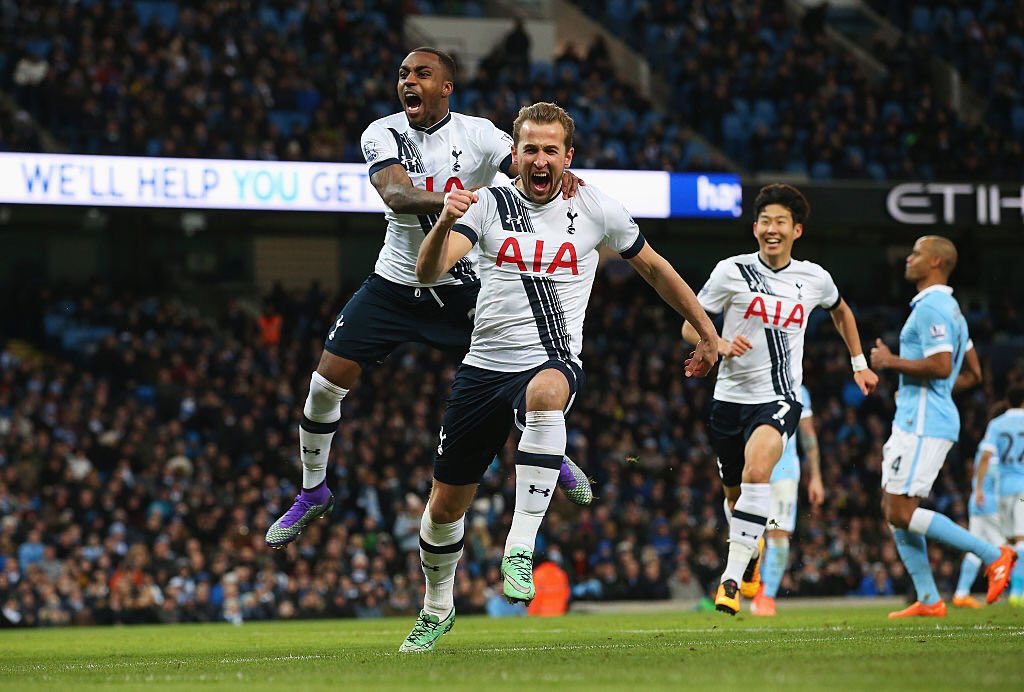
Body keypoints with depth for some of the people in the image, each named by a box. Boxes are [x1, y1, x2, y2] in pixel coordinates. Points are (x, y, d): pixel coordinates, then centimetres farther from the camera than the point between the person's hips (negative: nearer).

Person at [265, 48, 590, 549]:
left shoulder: (476, 134, -12)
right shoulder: (383, 134, -10)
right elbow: (395, 194, -28)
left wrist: (556, 172, -52)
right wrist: (451, 199, -48)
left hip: (462, 287, -1)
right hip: (395, 282, 1)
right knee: (325, 385, -6)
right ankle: (313, 494, 15)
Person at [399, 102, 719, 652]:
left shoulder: (596, 209, 0)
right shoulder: (488, 204, -2)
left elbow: (653, 267, 16)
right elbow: (428, 271, -16)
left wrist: (707, 332, 19)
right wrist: (444, 224, -37)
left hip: (552, 363, -2)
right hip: (485, 364, 2)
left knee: (545, 392, -41)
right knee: (445, 504, 6)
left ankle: (521, 546, -38)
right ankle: (437, 608, 35)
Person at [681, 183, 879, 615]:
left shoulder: (814, 278, 3)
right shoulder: (731, 271, -3)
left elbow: (840, 311, 26)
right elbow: (690, 327, 1)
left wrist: (859, 364, 27)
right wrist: (722, 345, -19)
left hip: (779, 399, -2)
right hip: (731, 397, 2)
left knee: (756, 471, -29)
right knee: (735, 494, 15)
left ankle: (732, 578, -29)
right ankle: (753, 549, 50)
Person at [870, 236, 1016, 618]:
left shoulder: (931, 307, -14)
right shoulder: (948, 307, 19)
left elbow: (941, 366, -25)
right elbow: (972, 374, 23)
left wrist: (890, 362, -14)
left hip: (923, 424, -11)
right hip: (913, 421, 11)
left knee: (901, 512, -11)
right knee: (893, 509, 10)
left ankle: (993, 555, -9)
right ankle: (929, 600, 8)